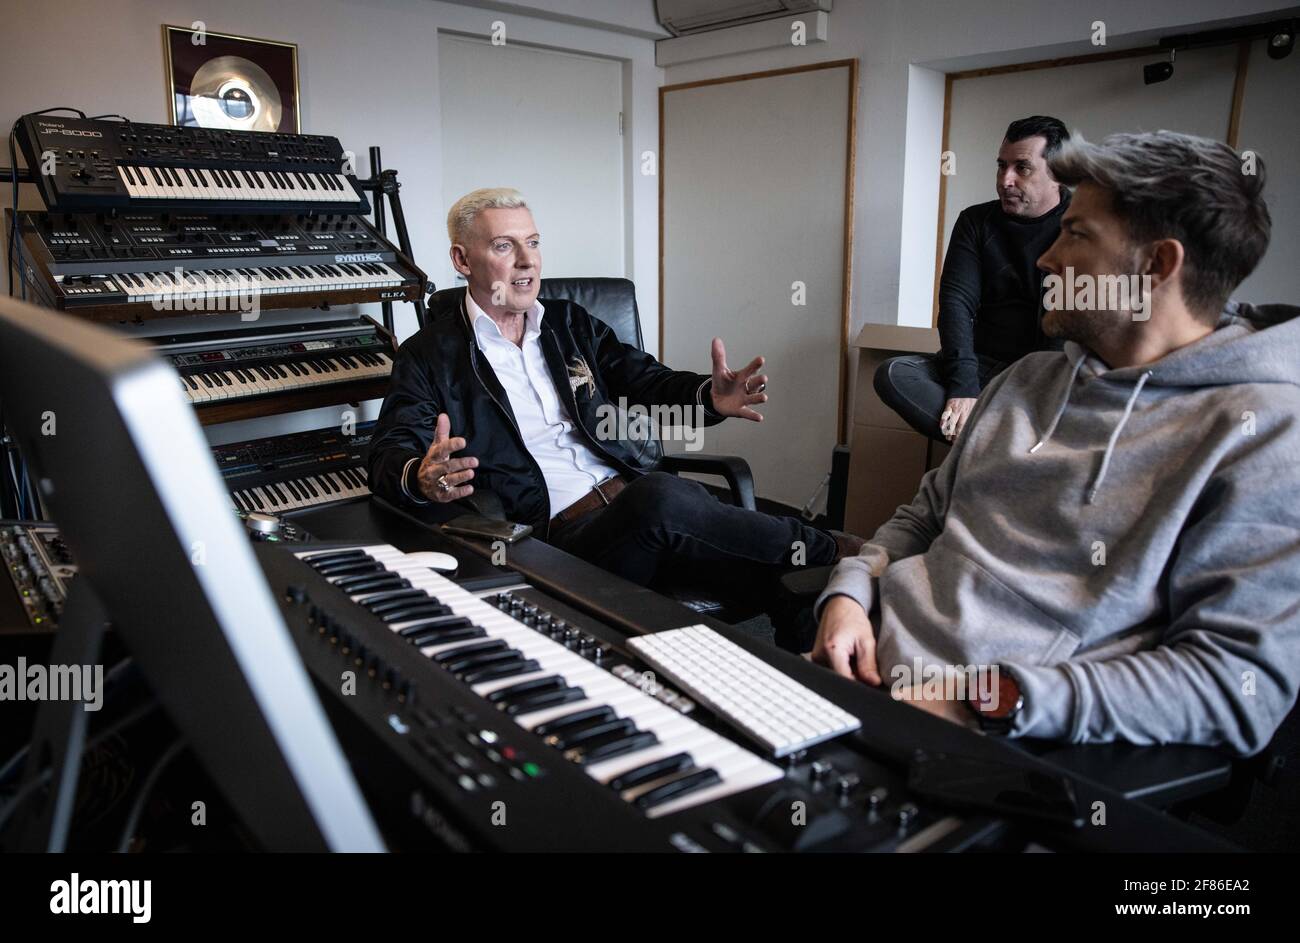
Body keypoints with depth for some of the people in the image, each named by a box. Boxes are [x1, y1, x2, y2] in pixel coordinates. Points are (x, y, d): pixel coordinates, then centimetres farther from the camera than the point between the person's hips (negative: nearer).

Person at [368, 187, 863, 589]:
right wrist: (419, 478, -28)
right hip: (557, 534, -4)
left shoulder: (571, 324, 21)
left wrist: (709, 396, -14)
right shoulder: (428, 357, 9)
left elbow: (646, 379, 10)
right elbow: (390, 456, -2)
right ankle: (822, 551, -17)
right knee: (661, 499, -34)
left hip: (630, 498, 5)